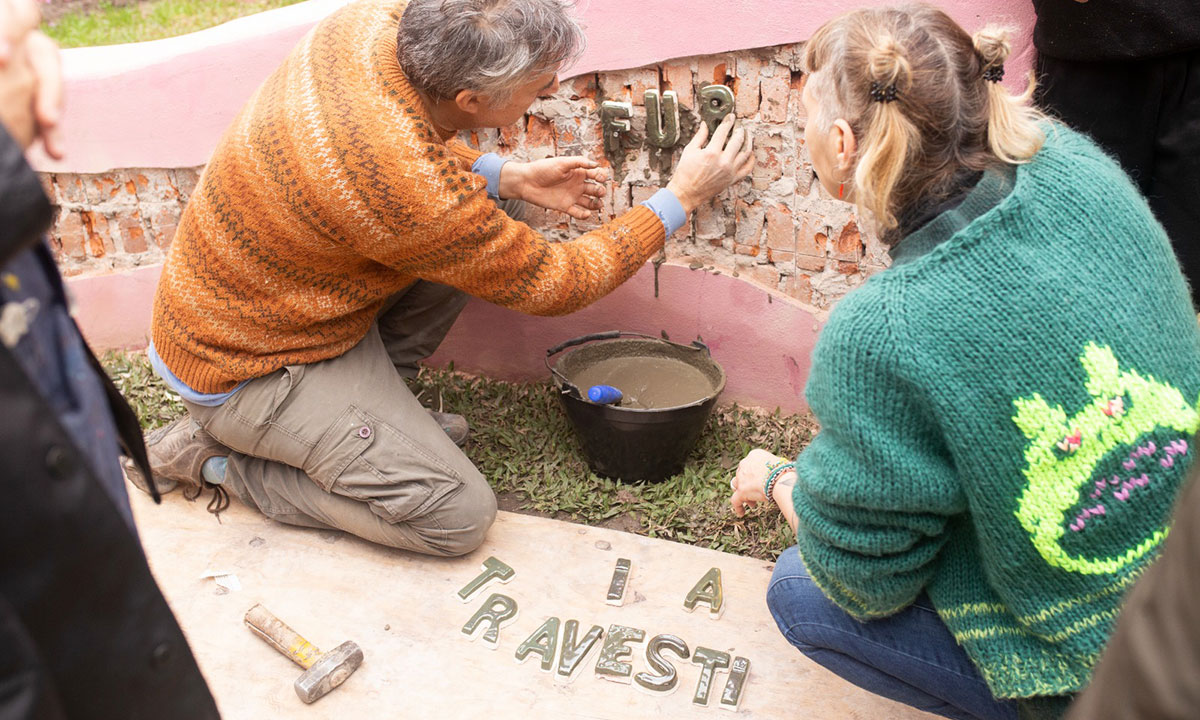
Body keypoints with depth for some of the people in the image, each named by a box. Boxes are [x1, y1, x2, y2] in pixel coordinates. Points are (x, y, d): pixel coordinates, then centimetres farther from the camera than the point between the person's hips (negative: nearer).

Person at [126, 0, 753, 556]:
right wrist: (682, 197, -10)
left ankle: (375, 403, 10)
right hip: (243, 371, -8)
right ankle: (218, 459, 1)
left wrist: (507, 178, -2)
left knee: (475, 237, 3)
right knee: (459, 516, -9)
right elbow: (552, 283, -19)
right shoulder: (413, 194, -36)